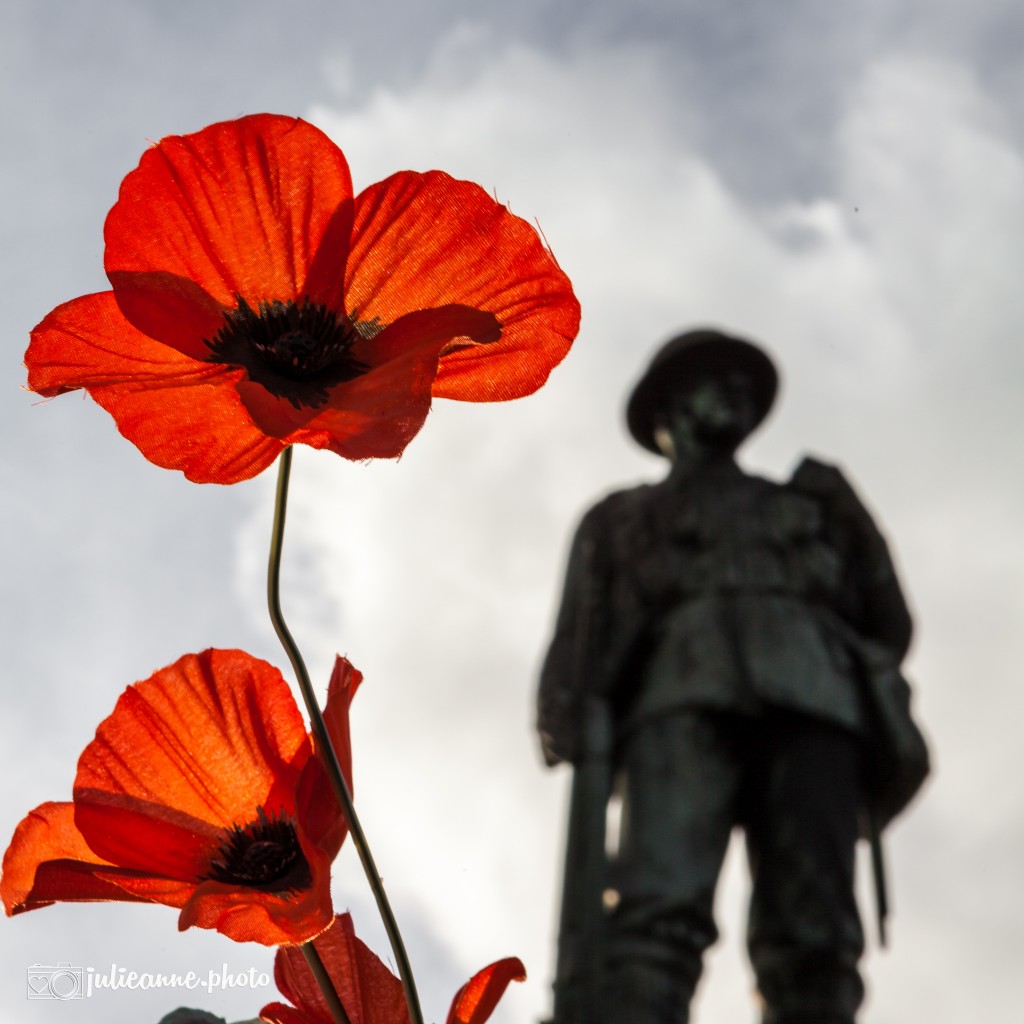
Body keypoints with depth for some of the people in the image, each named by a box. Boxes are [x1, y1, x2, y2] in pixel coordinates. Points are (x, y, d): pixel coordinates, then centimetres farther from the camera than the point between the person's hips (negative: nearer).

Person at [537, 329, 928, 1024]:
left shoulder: (814, 501, 39)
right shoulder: (623, 517, 34)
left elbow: (889, 618, 28)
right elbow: (580, 636, 18)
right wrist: (574, 740, 0)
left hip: (811, 701, 2)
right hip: (682, 693, -1)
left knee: (812, 937, -21)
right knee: (661, 912, -27)